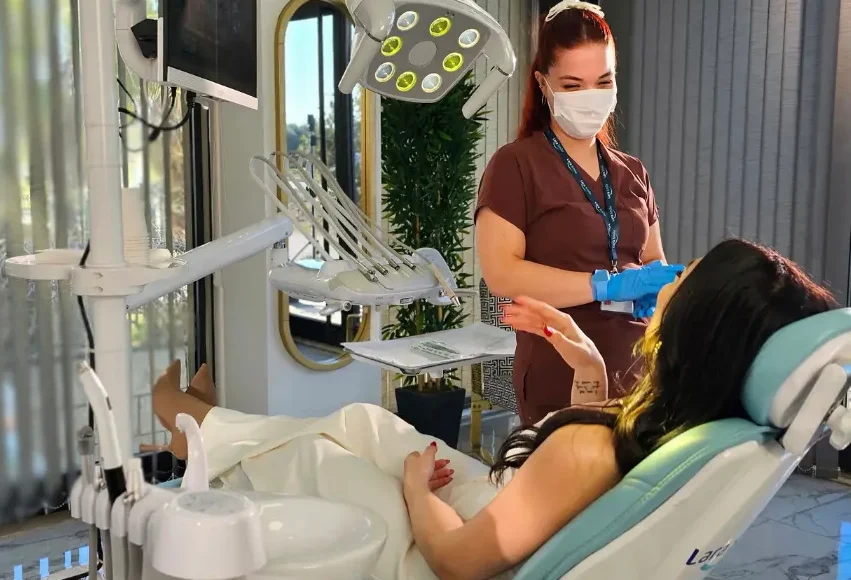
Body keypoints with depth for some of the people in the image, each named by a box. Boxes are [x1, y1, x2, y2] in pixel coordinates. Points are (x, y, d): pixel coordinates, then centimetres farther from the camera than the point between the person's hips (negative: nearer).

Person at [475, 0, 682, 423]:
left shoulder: (632, 174, 12)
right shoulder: (515, 166, -6)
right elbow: (501, 273, -16)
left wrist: (657, 289, -3)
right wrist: (606, 285, -22)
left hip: (639, 377, 6)